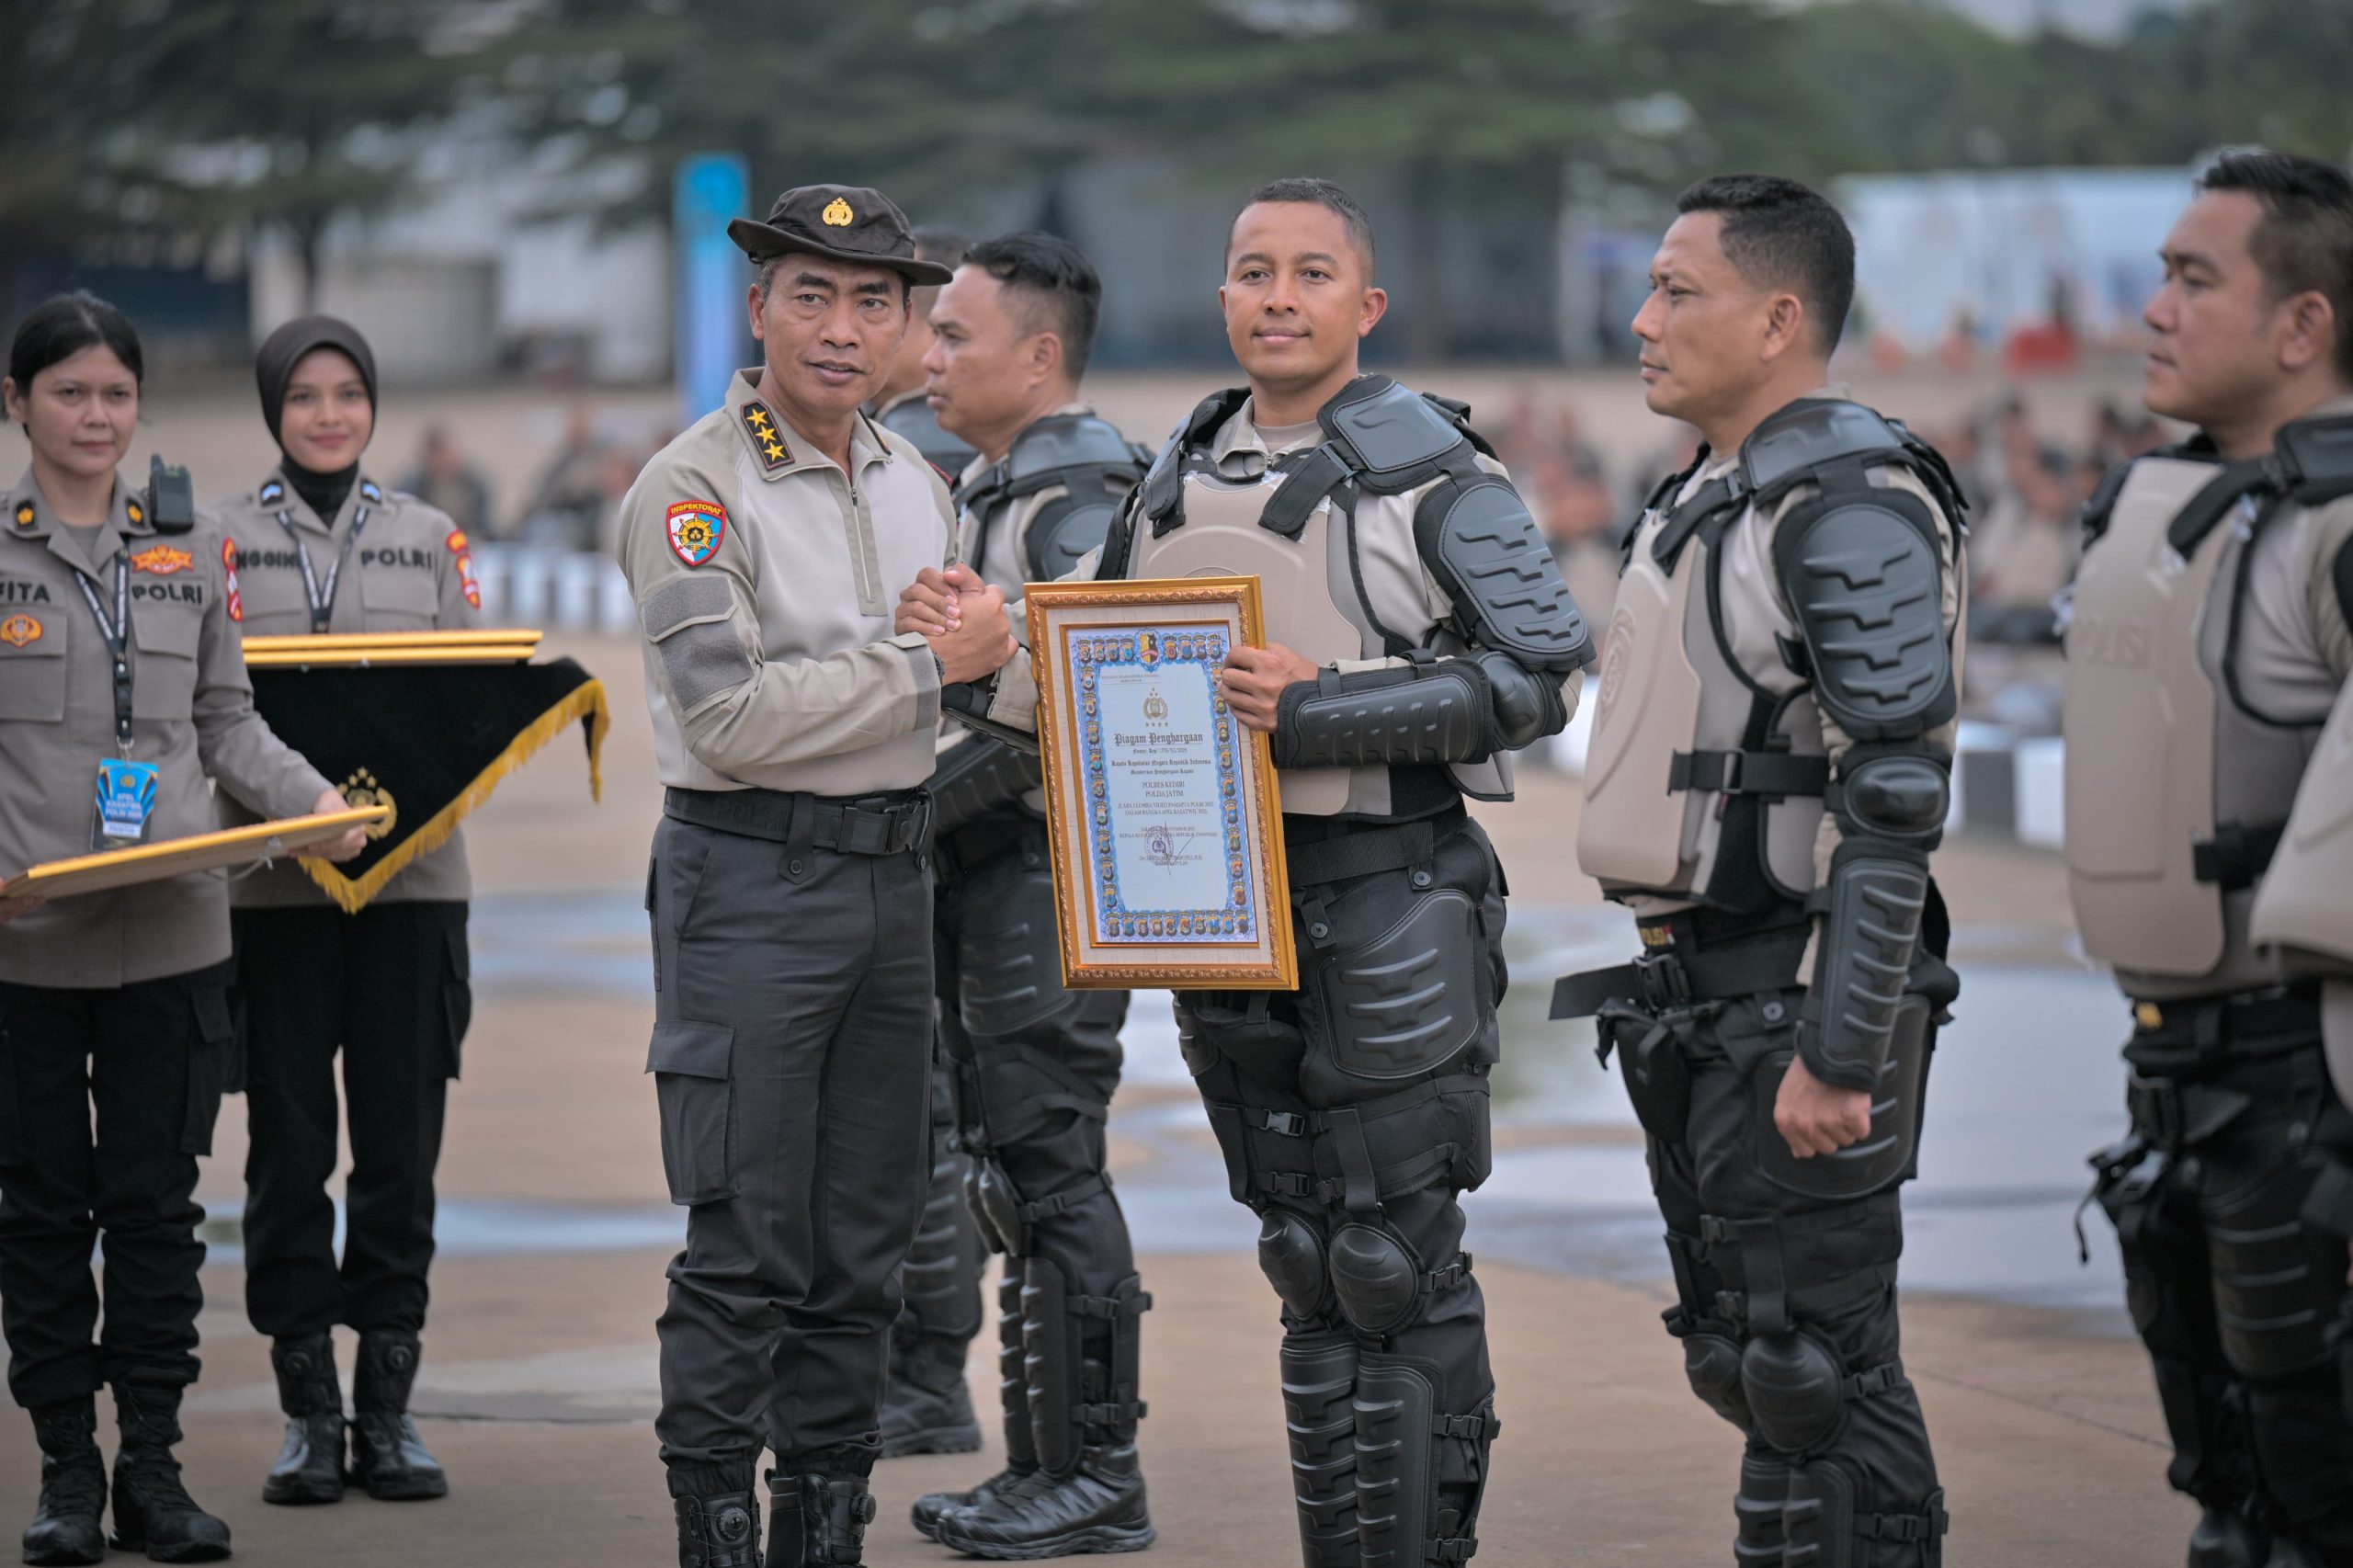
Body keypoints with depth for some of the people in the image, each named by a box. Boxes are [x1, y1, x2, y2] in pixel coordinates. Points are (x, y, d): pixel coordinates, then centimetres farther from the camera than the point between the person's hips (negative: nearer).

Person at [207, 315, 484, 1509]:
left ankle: (389, 1408, 10)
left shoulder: (430, 539, 12)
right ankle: (306, 1407, 8)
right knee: (288, 1142, 0)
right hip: (271, 877, -2)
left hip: (411, 876, 2)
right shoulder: (224, 537, 5)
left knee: (401, 1140, 3)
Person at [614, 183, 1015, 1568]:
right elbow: (731, 716, -21)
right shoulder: (694, 489, -11)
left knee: (865, 1245, 11)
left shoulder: (916, 481, 12)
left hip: (894, 871, 7)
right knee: (746, 1252, -5)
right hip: (752, 884, -7)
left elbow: (977, 658, 28)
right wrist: (927, 662, -16)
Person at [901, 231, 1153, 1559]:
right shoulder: (992, 489, 18)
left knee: (1053, 1174, -8)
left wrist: (925, 800, -18)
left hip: (1051, 875, -10)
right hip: (987, 878, 10)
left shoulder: (1081, 501, -15)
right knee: (1012, 1168, 12)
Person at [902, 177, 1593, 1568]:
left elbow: (1543, 672, -13)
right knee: (1308, 1260, 12)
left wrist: (1327, 708, -21)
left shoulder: (1432, 472, -7)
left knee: (1397, 1260, -4)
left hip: (1391, 896, -6)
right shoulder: (1182, 478, 13)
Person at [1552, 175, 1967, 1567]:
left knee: (1813, 1374, -8)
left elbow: (1896, 798, -22)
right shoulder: (1710, 498, 16)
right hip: (1702, 992, 10)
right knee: (1747, 1359, 15)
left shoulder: (1851, 502, -16)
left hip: (1797, 1013, -10)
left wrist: (1839, 1055, -25)